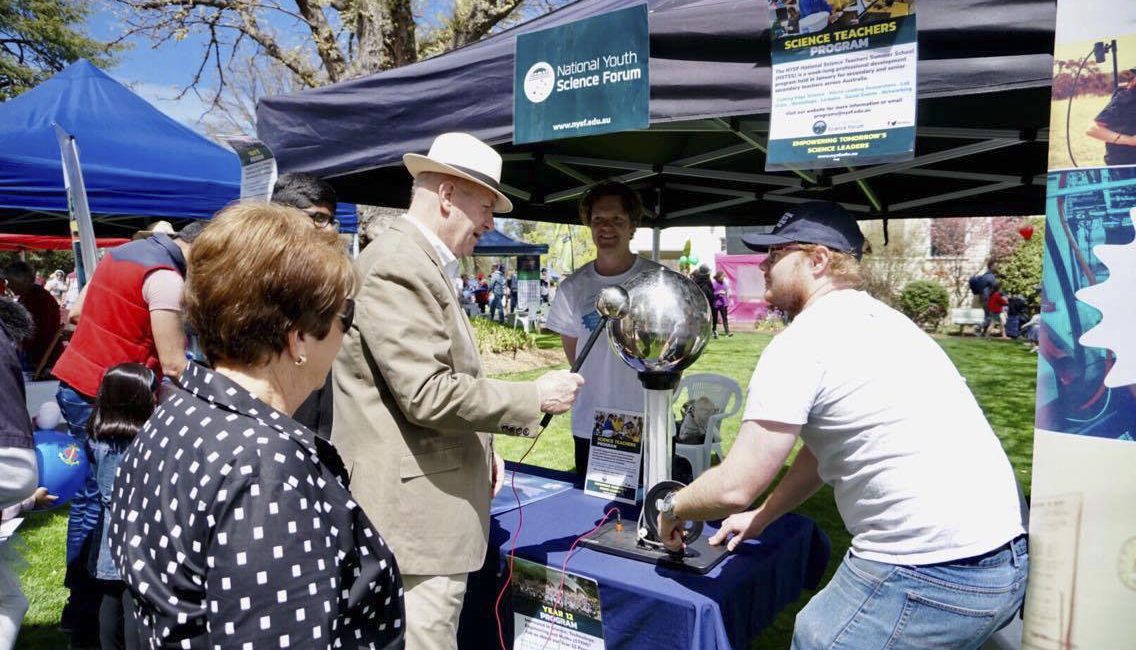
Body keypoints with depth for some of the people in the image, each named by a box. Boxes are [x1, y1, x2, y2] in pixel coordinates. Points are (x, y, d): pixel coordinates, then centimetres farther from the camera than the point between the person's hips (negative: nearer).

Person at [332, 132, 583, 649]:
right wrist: (535, 398, -15)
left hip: (428, 502, 11)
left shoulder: (421, 264, 15)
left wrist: (477, 452, 13)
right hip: (417, 510, -11)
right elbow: (427, 393, -23)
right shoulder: (396, 266, -17)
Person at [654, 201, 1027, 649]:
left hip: (928, 575, -9)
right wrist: (760, 518, 27)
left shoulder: (801, 342, -13)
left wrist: (672, 507, 5)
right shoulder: (874, 318, 14)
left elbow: (735, 487, -14)